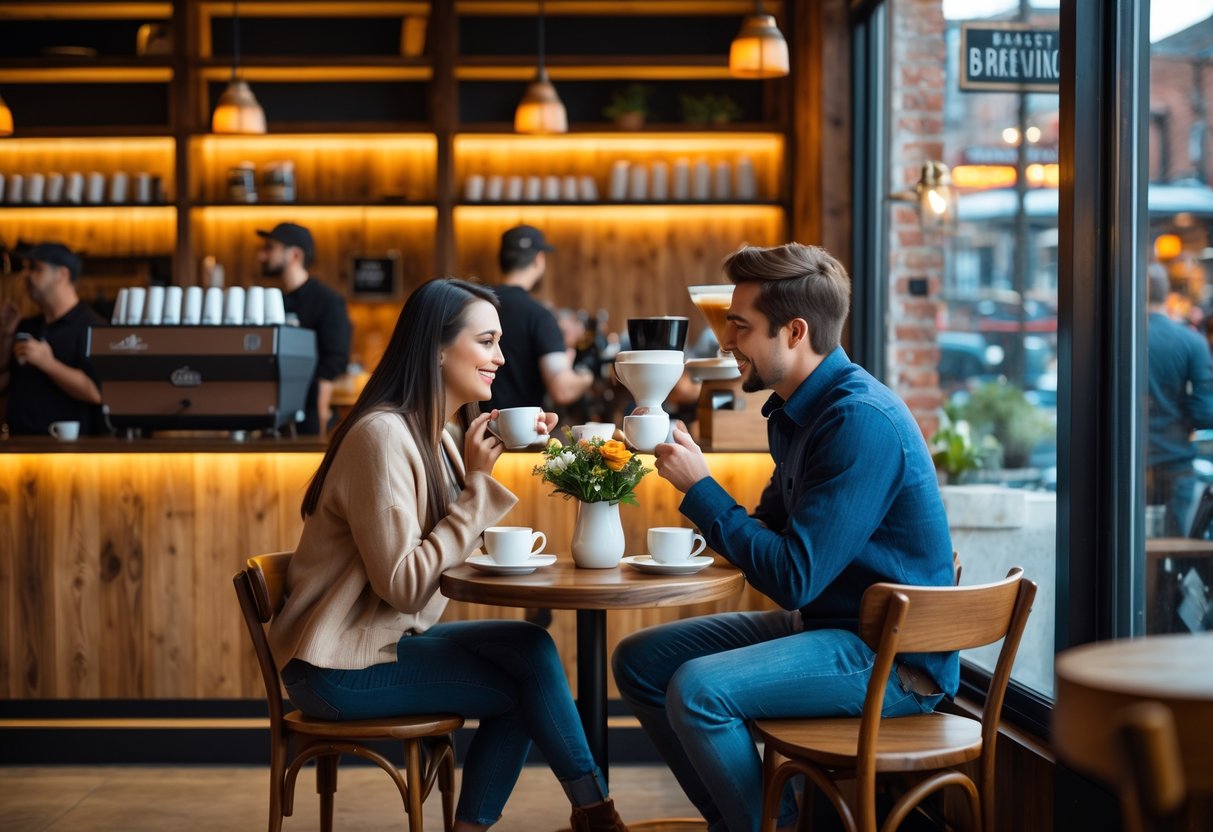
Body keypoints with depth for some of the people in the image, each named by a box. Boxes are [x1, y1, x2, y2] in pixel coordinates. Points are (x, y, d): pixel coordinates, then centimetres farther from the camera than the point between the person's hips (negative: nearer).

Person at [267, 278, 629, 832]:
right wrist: (475, 483, -20)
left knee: (529, 653, -7)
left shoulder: (435, 435, 10)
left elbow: (456, 548, 0)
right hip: (339, 668, -8)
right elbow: (404, 586, -24)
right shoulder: (384, 434, -20)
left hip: (387, 639, 9)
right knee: (529, 675, -12)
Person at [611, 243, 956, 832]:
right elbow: (775, 526, 21)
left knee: (698, 689, -27)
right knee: (639, 660, 7)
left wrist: (699, 489, -18)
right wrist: (716, 528, 0)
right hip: (822, 623, 10)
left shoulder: (861, 422, -22)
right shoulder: (794, 411, 7)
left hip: (893, 657, -10)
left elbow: (794, 578, -25)